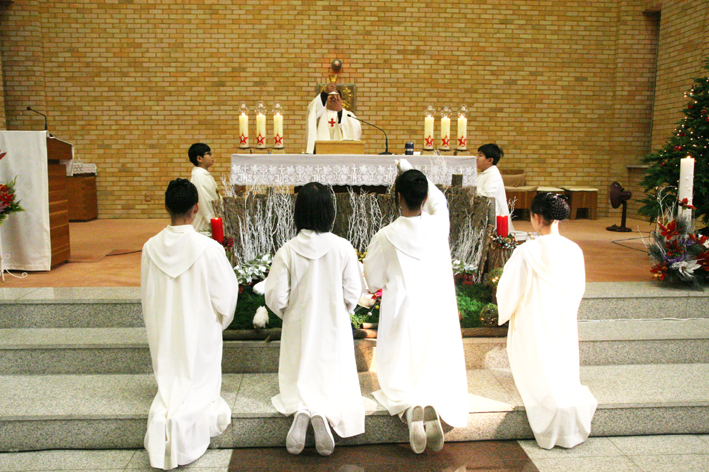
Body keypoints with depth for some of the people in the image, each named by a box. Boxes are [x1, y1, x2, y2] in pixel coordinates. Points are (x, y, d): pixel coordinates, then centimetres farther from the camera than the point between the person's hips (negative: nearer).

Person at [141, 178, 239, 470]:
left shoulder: (151, 248, -6)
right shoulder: (209, 249, -19)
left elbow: (147, 296, 5)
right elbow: (225, 296, -11)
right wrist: (218, 323, 11)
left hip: (164, 334, 4)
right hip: (199, 334, -3)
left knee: (169, 385, 21)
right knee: (200, 387, 10)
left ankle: (162, 415, -8)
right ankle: (185, 422, -17)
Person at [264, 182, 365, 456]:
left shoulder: (287, 251, -13)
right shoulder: (343, 248, -12)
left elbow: (275, 298, -10)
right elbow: (352, 293, -7)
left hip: (299, 329, 0)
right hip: (334, 328, 0)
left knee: (298, 383, 17)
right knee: (334, 383, 14)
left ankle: (300, 410, -15)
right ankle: (323, 413, -17)